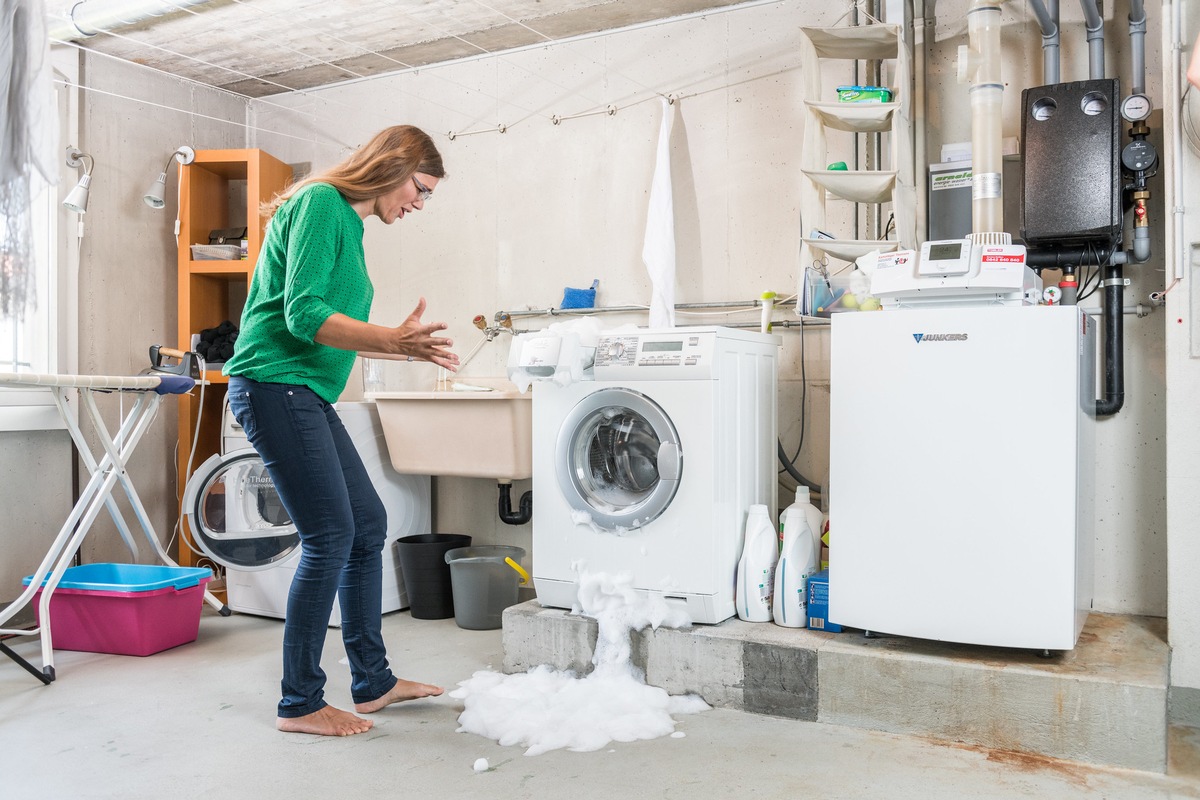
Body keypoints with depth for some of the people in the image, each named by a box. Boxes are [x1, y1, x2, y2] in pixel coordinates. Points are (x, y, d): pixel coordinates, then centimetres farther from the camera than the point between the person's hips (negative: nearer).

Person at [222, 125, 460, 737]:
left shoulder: (349, 222, 19)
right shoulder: (320, 203, -10)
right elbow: (303, 314, -21)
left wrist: (404, 345, 20)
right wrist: (392, 341, -26)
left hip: (307, 396, 10)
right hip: (274, 383, -10)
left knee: (368, 526, 11)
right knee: (330, 537, -9)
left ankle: (372, 681, 21)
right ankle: (300, 704, 5)